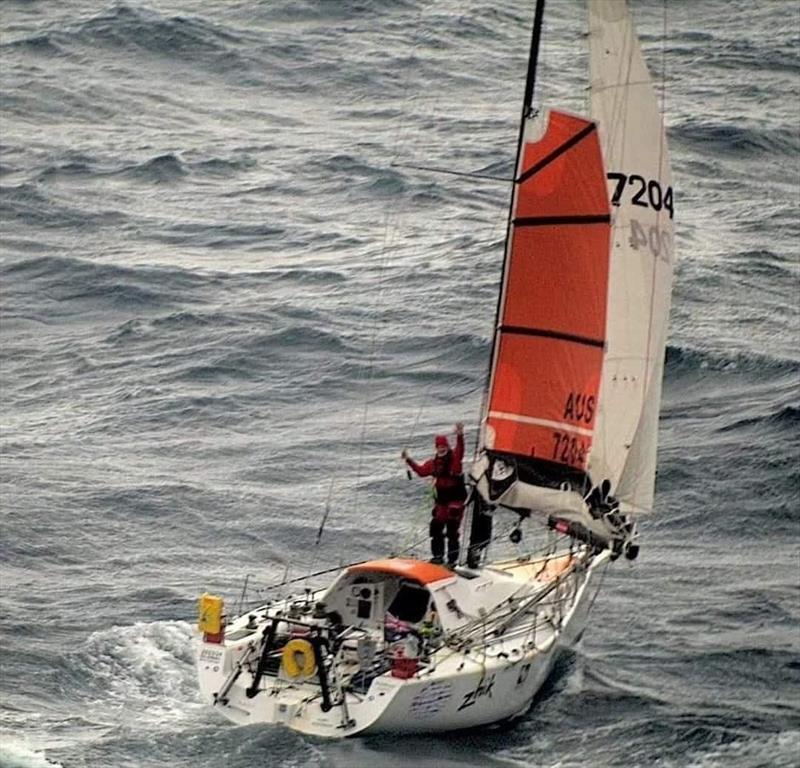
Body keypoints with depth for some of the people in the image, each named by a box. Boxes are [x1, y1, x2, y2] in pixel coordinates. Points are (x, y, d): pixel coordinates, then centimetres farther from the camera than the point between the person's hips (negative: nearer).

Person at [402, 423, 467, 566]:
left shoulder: (455, 458, -8)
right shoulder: (434, 462, 10)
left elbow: (460, 451, -28)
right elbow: (421, 471, 18)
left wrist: (459, 436, -46)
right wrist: (409, 461, 12)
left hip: (455, 500, -7)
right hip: (441, 501, 7)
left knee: (452, 531, -6)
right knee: (436, 528, 10)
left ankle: (452, 559, -2)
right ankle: (438, 556, 22)